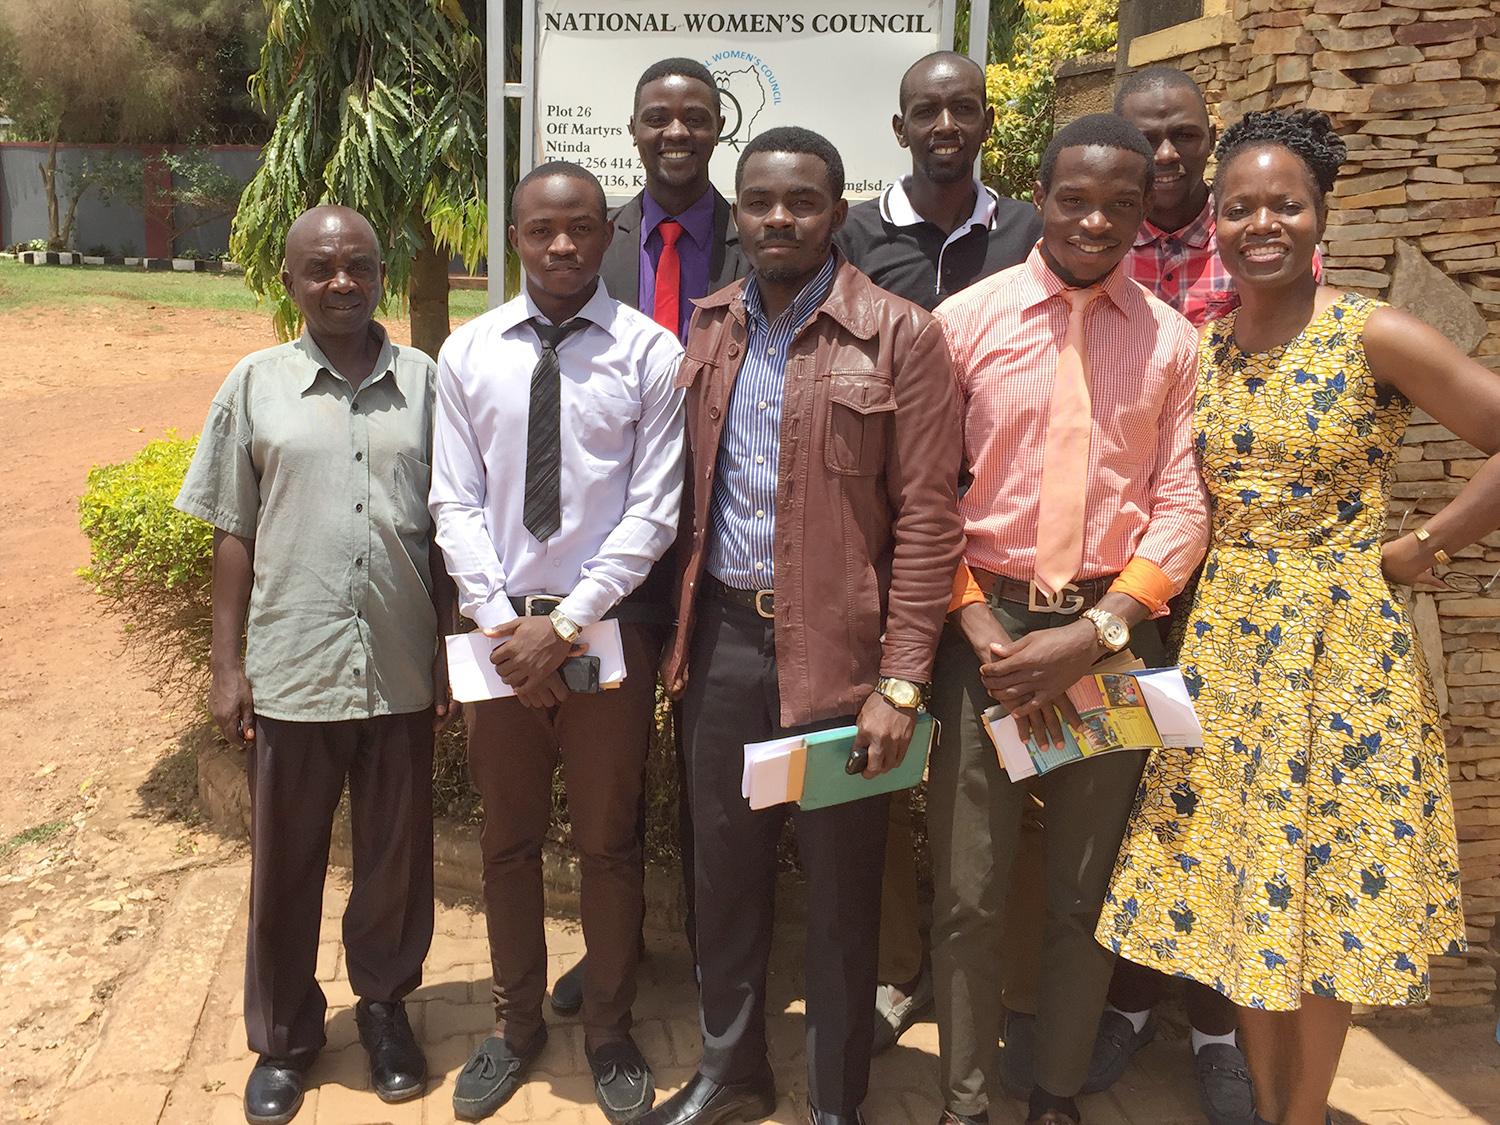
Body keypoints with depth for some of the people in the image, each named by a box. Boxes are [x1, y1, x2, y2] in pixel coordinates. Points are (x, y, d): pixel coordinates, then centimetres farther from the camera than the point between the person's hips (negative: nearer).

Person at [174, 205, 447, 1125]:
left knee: (398, 857, 14)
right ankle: (284, 1034, 34)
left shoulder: (427, 383, 2)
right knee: (284, 864, 13)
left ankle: (385, 1005, 38)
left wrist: (454, 650, 2)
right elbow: (234, 534, 3)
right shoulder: (256, 385, 1)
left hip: (401, 670, 1)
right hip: (289, 670, 0)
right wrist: (226, 665, 1)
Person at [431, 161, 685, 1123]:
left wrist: (567, 623, -14)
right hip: (501, 626, 3)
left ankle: (610, 1033, 32)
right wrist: (504, 624, -10)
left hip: (609, 626, -2)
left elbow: (654, 510, -9)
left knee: (610, 842, 11)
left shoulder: (651, 354, -6)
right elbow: (456, 503, 0)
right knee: (508, 840, 15)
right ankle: (518, 1025, 36)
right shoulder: (468, 353, 2)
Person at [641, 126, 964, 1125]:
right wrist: (681, 632, 9)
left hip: (837, 649, -4)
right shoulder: (709, 330, 9)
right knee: (726, 866, 16)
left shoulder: (901, 337, -7)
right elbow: (691, 493, 13)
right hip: (724, 635, 5)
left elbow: (927, 517, -10)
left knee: (842, 890, 9)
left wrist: (900, 682, -15)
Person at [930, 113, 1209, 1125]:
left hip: (1114, 634, 2)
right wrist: (982, 631, -11)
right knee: (968, 895, 5)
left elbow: (1181, 510, -1)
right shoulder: (966, 320, -1)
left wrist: (1096, 634, -12)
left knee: (1086, 891, 12)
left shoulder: (1171, 340, 4)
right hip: (987, 626, -1)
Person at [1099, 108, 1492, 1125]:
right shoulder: (1194, 346, 4)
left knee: (1329, 889, 7)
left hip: (1342, 636, -4)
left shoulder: (1375, 337, -9)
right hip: (1226, 636, 4)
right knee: (1238, 878, 11)